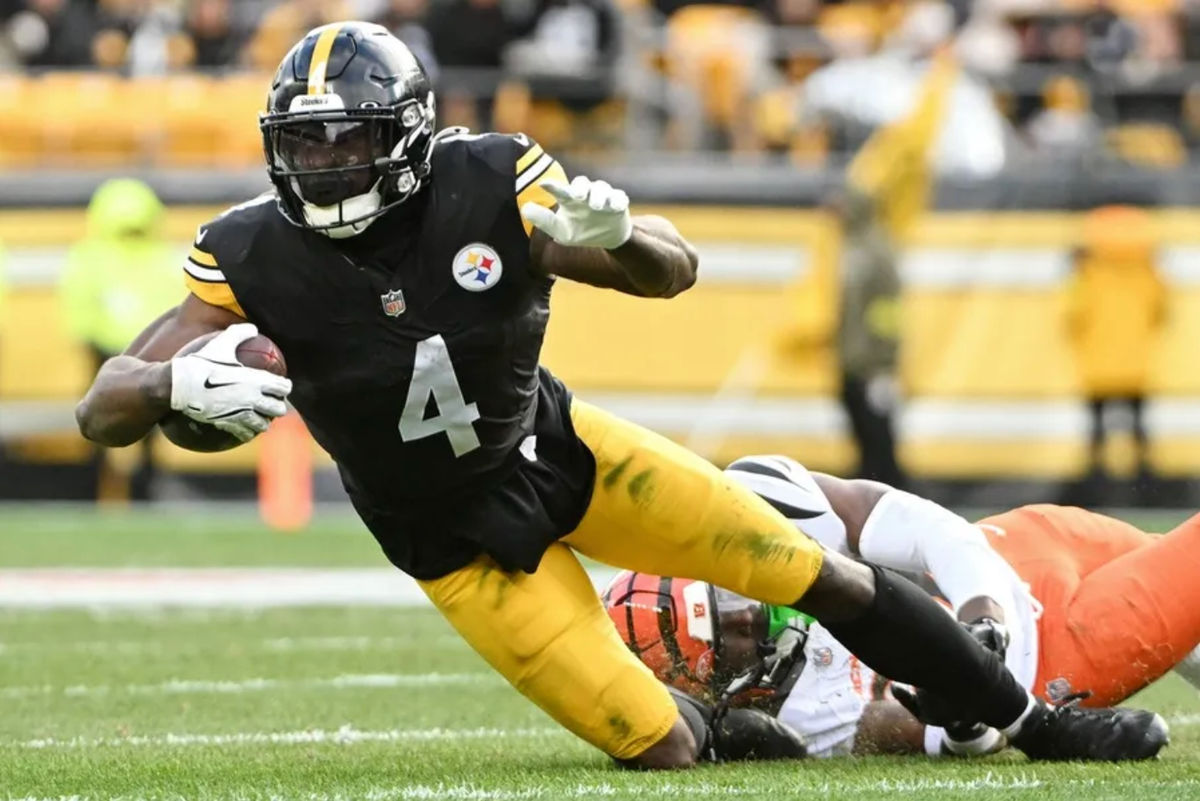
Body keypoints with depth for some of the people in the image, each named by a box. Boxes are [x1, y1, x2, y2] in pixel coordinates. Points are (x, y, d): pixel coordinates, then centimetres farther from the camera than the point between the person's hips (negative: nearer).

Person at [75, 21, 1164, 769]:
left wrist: (614, 232, -36)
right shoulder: (256, 260, -22)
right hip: (469, 548, -1)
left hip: (560, 448, 2)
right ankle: (720, 732, 29)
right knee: (660, 750, -9)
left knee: (818, 574, -1)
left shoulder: (487, 189, -21)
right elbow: (102, 411, -21)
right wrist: (175, 384, -45)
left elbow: (673, 272, -12)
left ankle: (1038, 724, 17)